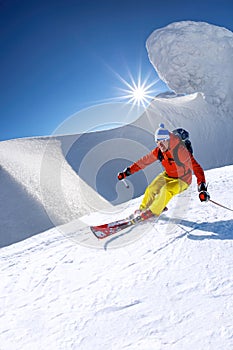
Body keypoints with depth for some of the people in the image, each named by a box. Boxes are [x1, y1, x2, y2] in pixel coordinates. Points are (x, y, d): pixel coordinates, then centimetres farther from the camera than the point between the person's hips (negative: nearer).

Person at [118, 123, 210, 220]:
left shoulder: (181, 151, -32)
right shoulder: (159, 151, -14)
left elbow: (195, 167, -36)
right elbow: (144, 161, -3)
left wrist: (202, 187, -46)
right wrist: (128, 171, -3)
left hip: (182, 180, -5)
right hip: (167, 176, 6)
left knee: (166, 190, -28)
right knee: (151, 189, -5)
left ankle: (154, 211, -5)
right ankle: (143, 208, 22)